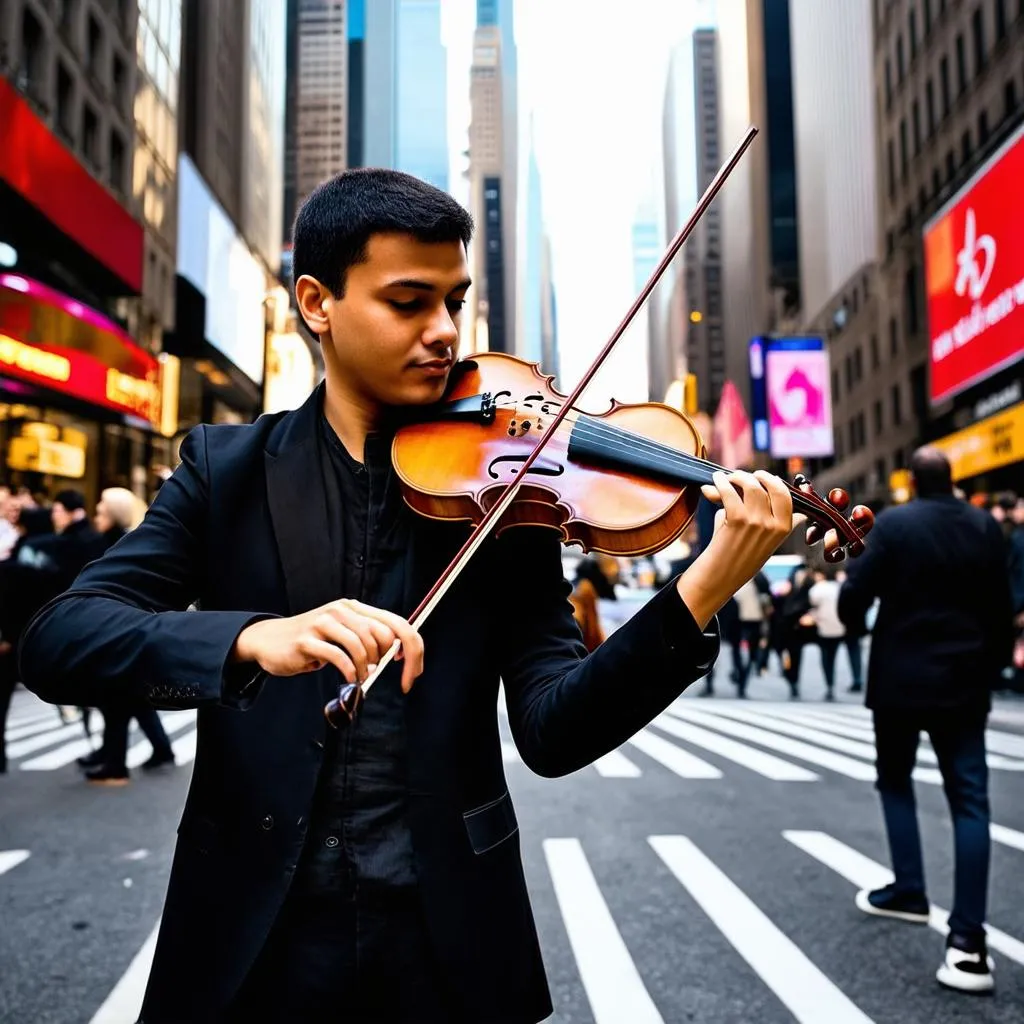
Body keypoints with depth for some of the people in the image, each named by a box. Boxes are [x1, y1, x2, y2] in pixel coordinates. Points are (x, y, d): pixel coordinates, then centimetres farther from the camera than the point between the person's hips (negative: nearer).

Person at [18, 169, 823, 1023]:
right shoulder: (226, 468, -2)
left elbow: (552, 732, -11)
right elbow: (55, 642, -13)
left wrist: (700, 596, -26)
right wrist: (256, 637, -32)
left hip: (448, 932, 0)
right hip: (248, 930, 1)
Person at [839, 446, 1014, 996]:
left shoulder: (892, 523, -8)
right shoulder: (985, 526, 4)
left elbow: (853, 598, -12)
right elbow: (1001, 608, 6)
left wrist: (853, 616, 11)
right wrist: (990, 668, 16)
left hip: (902, 678, -2)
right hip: (964, 680, 3)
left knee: (895, 782, 19)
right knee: (969, 799, 1)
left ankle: (908, 892, 19)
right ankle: (967, 938, -5)